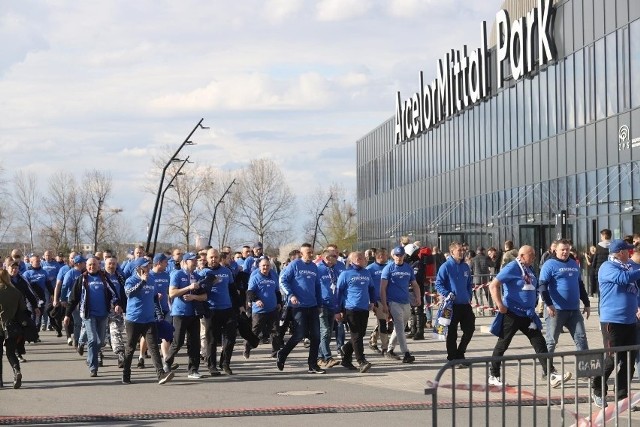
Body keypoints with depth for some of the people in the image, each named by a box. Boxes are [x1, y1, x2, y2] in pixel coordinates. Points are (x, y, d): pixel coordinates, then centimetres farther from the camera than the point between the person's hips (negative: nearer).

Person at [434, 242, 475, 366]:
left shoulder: (465, 267, 10)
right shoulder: (446, 267, -9)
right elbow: (438, 284, -9)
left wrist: (469, 296, 9)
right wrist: (447, 294, -22)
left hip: (465, 304, 6)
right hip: (452, 305, -6)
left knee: (469, 329, 6)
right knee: (452, 333, 2)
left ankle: (459, 354, 22)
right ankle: (453, 359, 10)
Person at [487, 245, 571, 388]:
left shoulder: (529, 269, 13)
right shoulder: (512, 268, -13)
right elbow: (493, 285, -18)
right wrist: (500, 305, -23)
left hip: (528, 315, 8)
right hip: (512, 314, -8)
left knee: (540, 343, 0)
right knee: (502, 344, 3)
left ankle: (551, 376, -3)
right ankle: (493, 376, 15)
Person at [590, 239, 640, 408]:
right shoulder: (607, 267, -9)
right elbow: (623, 278, -27)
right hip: (612, 320, -8)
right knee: (612, 358, -6)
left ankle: (622, 395, 14)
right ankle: (597, 391, 10)